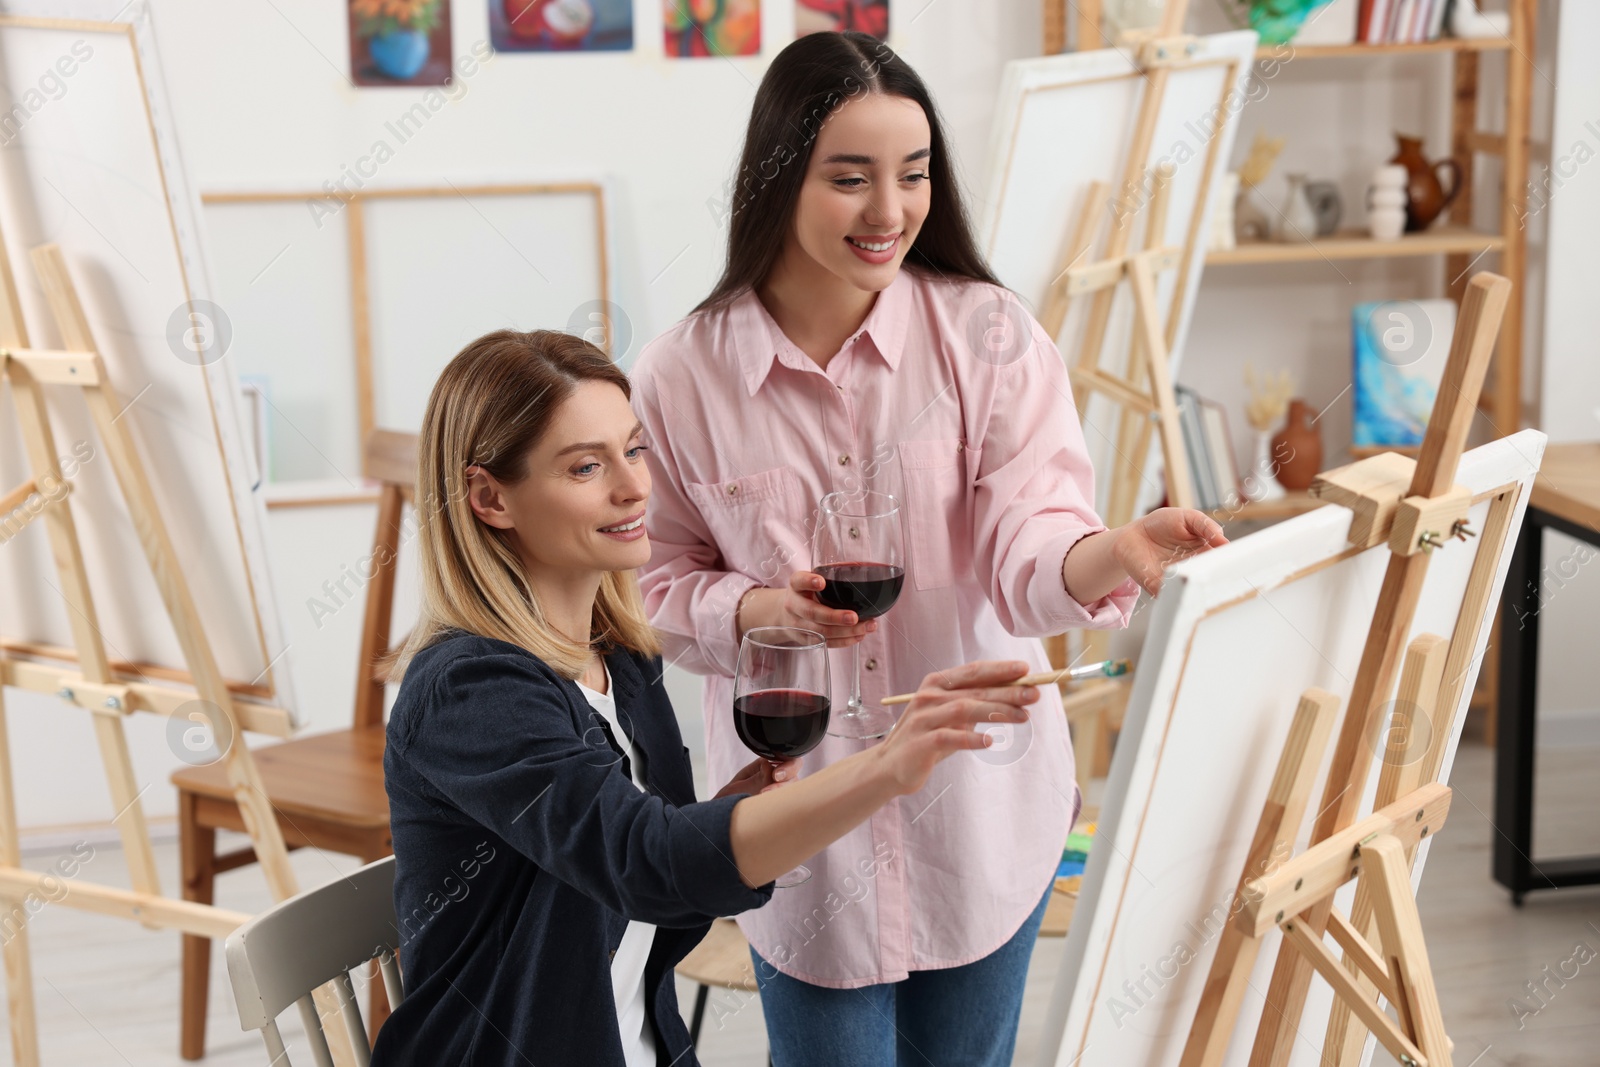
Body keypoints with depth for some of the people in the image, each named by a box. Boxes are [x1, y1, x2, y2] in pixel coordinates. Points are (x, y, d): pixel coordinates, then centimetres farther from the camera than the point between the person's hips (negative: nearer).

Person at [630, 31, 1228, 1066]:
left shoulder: (988, 333, -8)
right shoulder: (682, 376, -8)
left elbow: (1025, 544, -16)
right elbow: (661, 589, 1)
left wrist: (1117, 552, -38)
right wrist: (759, 611, -19)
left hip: (980, 809, 1)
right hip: (803, 818, -1)